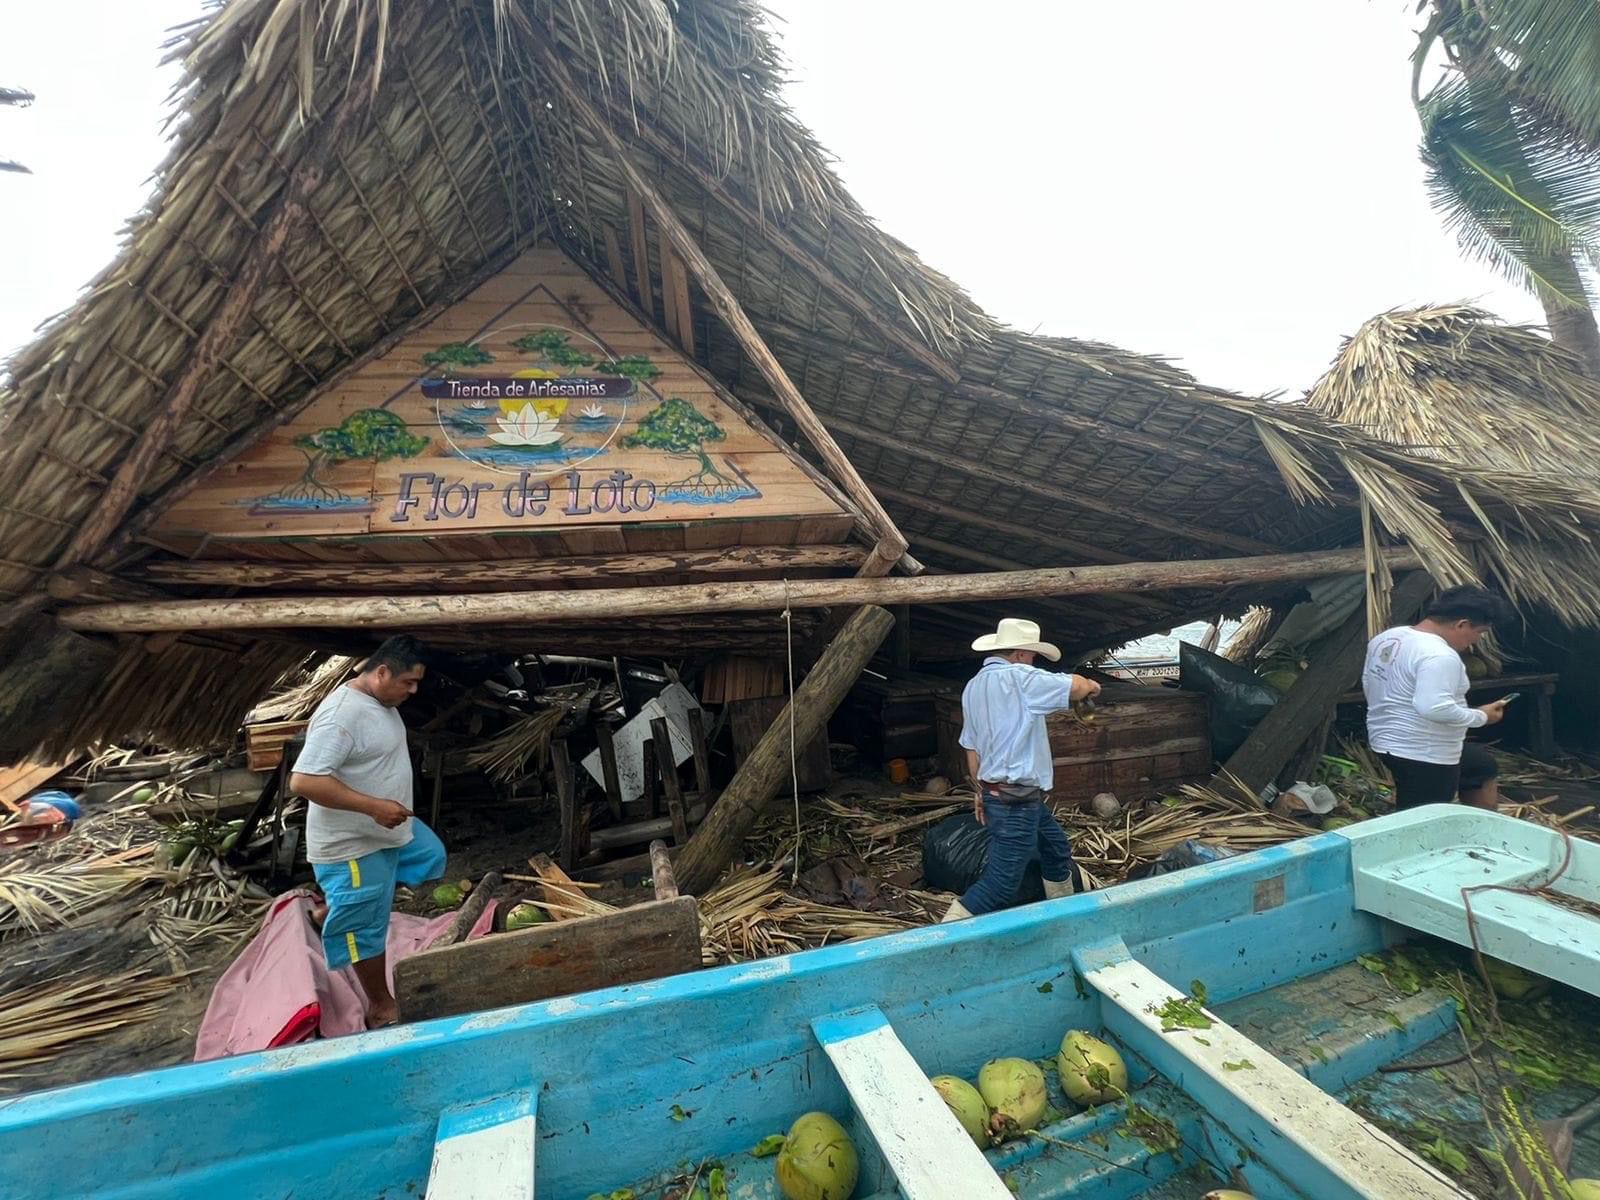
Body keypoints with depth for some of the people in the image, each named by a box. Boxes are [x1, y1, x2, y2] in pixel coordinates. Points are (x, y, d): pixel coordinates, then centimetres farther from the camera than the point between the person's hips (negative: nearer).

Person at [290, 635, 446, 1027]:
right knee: (368, 927, 6)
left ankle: (339, 903, 30)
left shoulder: (380, 701, 1)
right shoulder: (341, 714, -29)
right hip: (354, 844, -9)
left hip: (391, 828, 9)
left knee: (433, 857, 26)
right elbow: (304, 781, -33)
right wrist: (373, 806, -33)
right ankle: (381, 1007, 26)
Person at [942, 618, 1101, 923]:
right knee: (1001, 883, -4)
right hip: (1016, 801, -10)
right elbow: (1077, 687, -13)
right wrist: (1090, 685, 10)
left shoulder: (973, 686, 8)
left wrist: (981, 790, 21)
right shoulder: (1018, 677, -17)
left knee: (1057, 848, 27)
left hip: (995, 791, 10)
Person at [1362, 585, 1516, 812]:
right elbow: (1434, 708, -31)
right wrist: (1482, 717, -15)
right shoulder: (1439, 656, -23)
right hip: (1423, 754, -10)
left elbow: (1368, 684, 14)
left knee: (1483, 764, 31)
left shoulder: (1386, 637, 6)